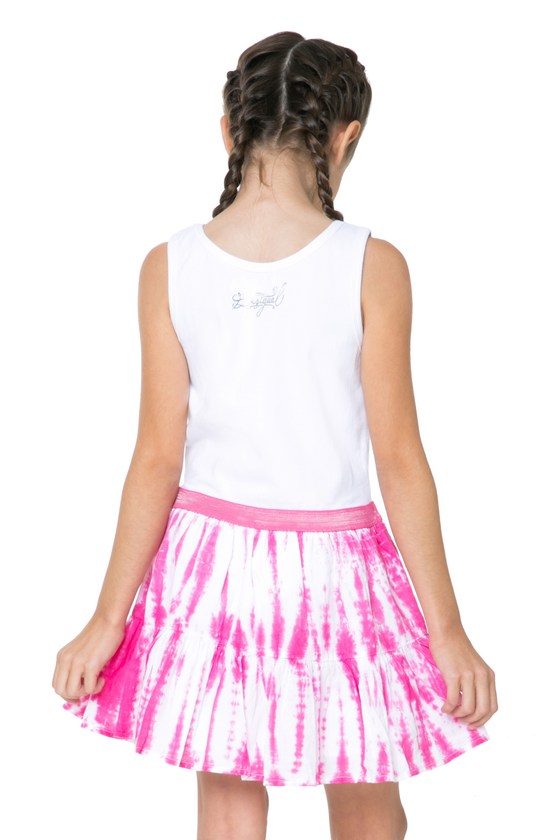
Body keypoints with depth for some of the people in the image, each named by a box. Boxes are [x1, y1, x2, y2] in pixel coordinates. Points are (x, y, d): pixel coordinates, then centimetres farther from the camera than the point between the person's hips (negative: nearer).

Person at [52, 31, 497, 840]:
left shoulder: (170, 267, -8)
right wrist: (447, 630, -4)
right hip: (332, 568, -2)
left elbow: (158, 458, -7)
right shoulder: (370, 265, -13)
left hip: (212, 561, 2)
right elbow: (400, 461, -12)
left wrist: (108, 619, 1)